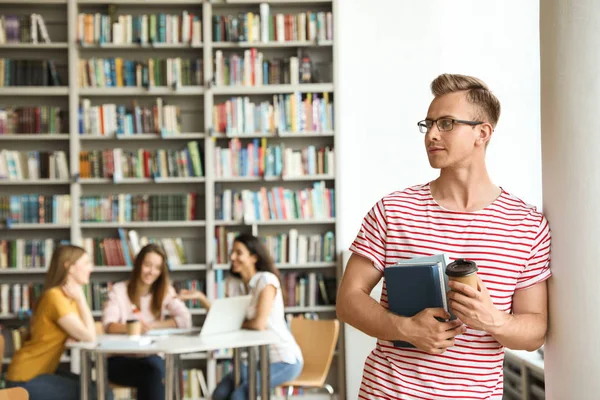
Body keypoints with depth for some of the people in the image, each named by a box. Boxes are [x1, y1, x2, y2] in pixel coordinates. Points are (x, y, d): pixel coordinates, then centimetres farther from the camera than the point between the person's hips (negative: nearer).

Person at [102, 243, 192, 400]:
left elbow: (185, 320, -6)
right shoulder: (118, 290, 1)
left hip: (151, 358, 2)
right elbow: (109, 326, -14)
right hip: (120, 359, -2)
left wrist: (151, 326, -14)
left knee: (156, 366, -33)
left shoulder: (165, 291, 9)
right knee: (153, 369, -32)